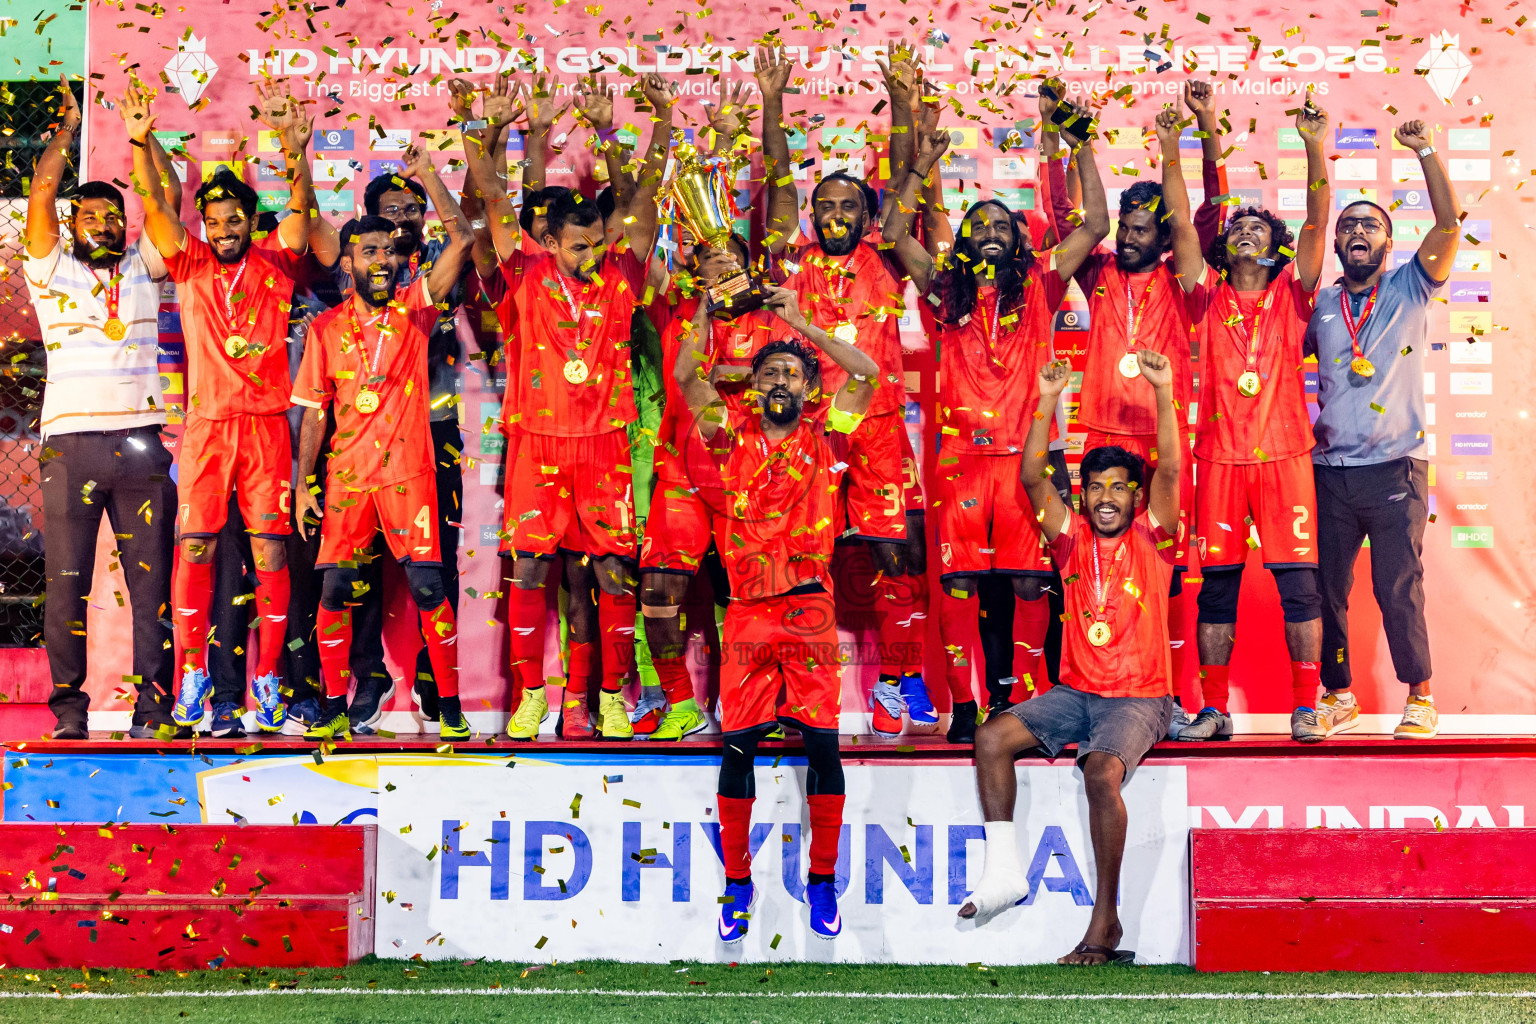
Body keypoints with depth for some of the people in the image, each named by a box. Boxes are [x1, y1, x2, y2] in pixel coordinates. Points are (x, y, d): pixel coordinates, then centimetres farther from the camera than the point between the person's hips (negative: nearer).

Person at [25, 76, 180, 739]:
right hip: (71, 442, -1)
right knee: (67, 583, -2)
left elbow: (168, 198, 10)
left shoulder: (142, 270, 17)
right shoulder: (53, 272, 12)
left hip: (140, 442, 1)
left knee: (151, 579, -2)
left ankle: (154, 706, 1)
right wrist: (69, 125, 8)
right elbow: (41, 194, 3)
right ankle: (68, 707, 3)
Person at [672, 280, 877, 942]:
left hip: (810, 610, 0)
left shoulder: (823, 440, 9)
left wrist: (799, 321, -1)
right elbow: (686, 376, 1)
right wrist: (710, 308, -2)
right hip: (747, 613, 1)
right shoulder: (732, 437, 10)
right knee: (737, 745, 0)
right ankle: (737, 883, 11)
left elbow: (865, 374, -1)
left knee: (822, 742, -2)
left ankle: (822, 881, 9)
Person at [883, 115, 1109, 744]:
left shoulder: (1037, 290, 12)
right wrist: (921, 167, 10)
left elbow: (1095, 227, 10)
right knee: (957, 580, -3)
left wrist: (1084, 154, 9)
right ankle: (963, 705, 1)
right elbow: (896, 234, 12)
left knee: (1029, 581, -3)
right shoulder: (948, 293, 14)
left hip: (1026, 451, 0)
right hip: (960, 455, 1)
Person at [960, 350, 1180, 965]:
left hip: (1139, 698, -4)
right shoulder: (1073, 539, 8)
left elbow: (1170, 471, -13)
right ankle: (1004, 869, -13)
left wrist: (1164, 393, -22)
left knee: (1101, 771, -31)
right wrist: (1048, 401, -9)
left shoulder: (1151, 540, 1)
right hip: (1074, 692, 4)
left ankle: (1105, 918, -23)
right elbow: (1032, 477, -2)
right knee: (992, 738, -18)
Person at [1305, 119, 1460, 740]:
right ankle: (1337, 697, 16)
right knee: (1326, 588, 4)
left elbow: (1449, 224, -8)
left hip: (1395, 469, -3)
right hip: (1330, 471, 3)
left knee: (1399, 588, -5)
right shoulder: (1318, 305, 10)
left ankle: (1420, 699, 7)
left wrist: (1425, 152, -13)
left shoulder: (1408, 291, 5)